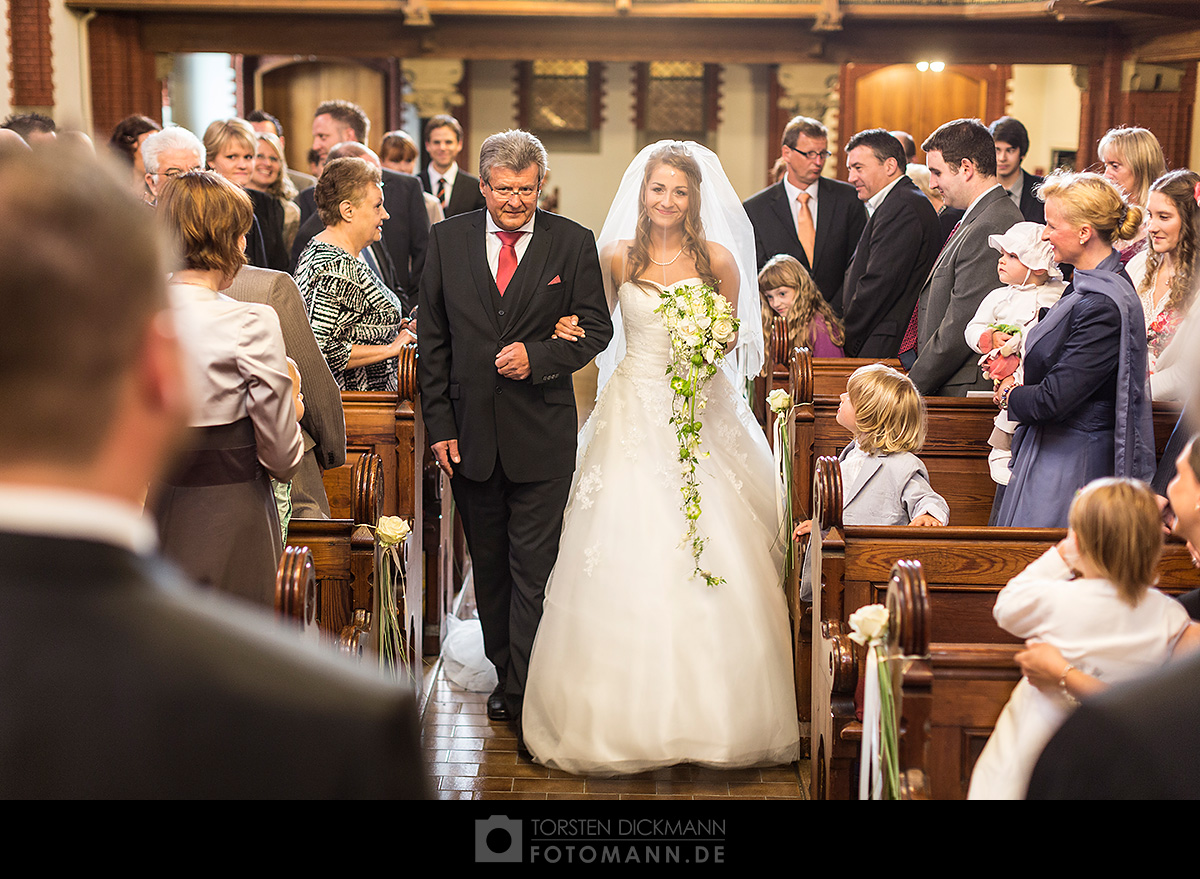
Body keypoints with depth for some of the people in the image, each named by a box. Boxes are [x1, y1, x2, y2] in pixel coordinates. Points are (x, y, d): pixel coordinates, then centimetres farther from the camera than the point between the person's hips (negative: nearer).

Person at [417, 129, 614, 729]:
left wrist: (538, 357, -17)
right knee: (489, 563, 14)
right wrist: (439, 425, -1)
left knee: (532, 566, -3)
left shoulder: (573, 243, -1)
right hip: (469, 429, 3)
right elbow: (433, 340, 4)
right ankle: (504, 672, 29)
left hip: (542, 433, -2)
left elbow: (596, 327, 1)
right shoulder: (447, 240, 3)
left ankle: (526, 692, 3)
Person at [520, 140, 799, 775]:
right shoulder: (617, 257, 5)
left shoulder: (718, 259, 2)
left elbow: (733, 336, 10)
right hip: (635, 410, 1)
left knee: (714, 555, -4)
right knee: (630, 551, -3)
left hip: (703, 413, 0)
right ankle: (631, 712, 7)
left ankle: (711, 710, 8)